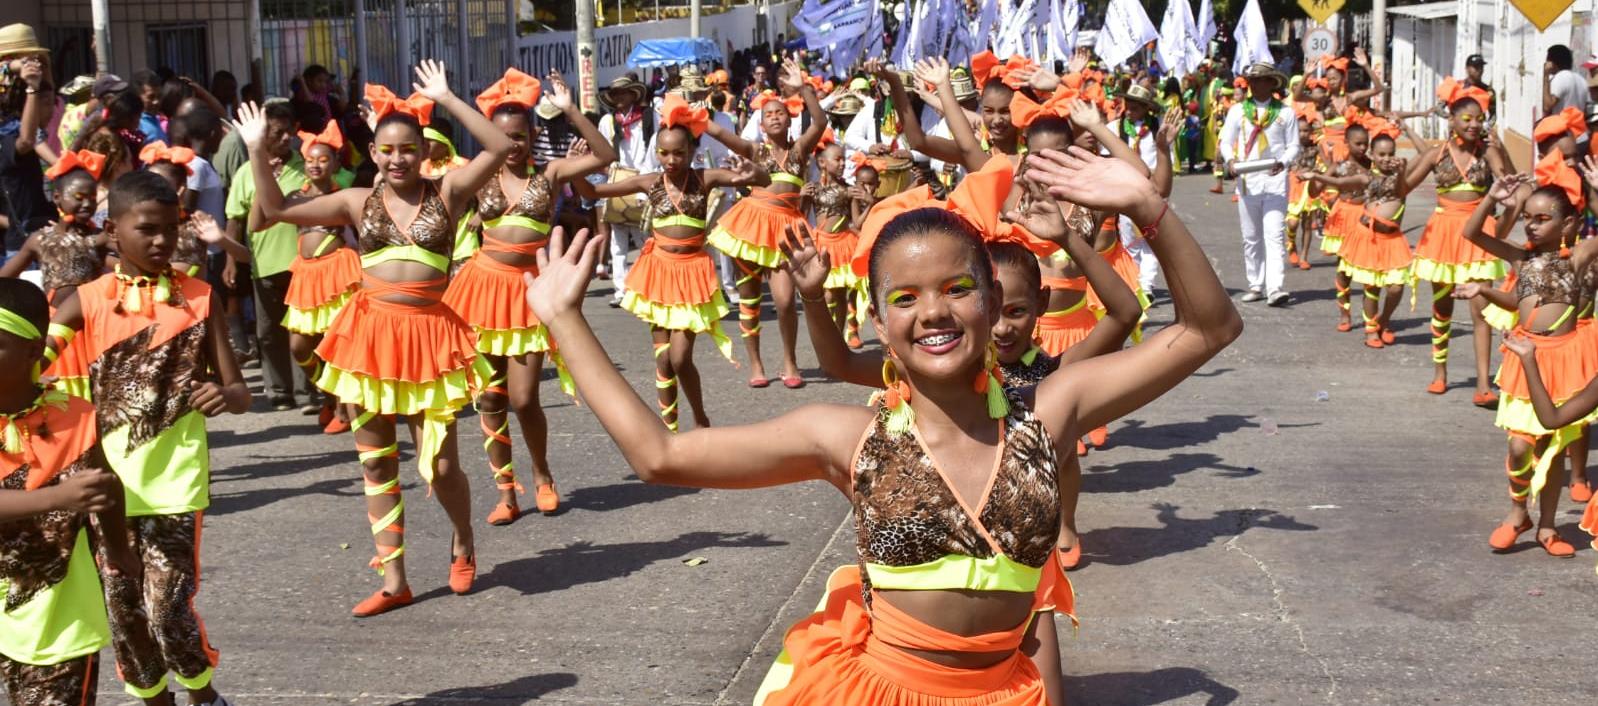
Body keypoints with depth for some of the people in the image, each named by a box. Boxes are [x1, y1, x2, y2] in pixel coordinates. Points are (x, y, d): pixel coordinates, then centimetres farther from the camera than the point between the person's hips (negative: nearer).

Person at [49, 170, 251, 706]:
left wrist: (225, 395, -23)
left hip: (173, 480, -2)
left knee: (169, 610, -7)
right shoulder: (88, 301, 1)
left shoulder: (198, 298, 0)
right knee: (123, 612, 10)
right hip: (107, 482, 2)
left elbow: (239, 392, 0)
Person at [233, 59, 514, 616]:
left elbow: (500, 147, -10)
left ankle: (463, 544, 30)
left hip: (429, 335, -3)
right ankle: (393, 581, 19)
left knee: (440, 465, -2)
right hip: (371, 334, 3)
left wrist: (447, 100, -11)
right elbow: (278, 211, 7)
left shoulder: (446, 193, 2)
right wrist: (257, 152, -1)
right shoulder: (358, 202, 7)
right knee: (376, 463, 8)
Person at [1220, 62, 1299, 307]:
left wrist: (1283, 162, -16)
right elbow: (1226, 141, 8)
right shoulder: (1238, 110, 8)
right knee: (1251, 238, 9)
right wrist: (1230, 160, -12)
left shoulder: (1285, 112, 4)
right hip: (1247, 179, 3)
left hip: (1275, 179, -3)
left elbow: (1293, 145, 4)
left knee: (1274, 235, -11)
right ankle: (1256, 285, 18)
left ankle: (1275, 288, -18)